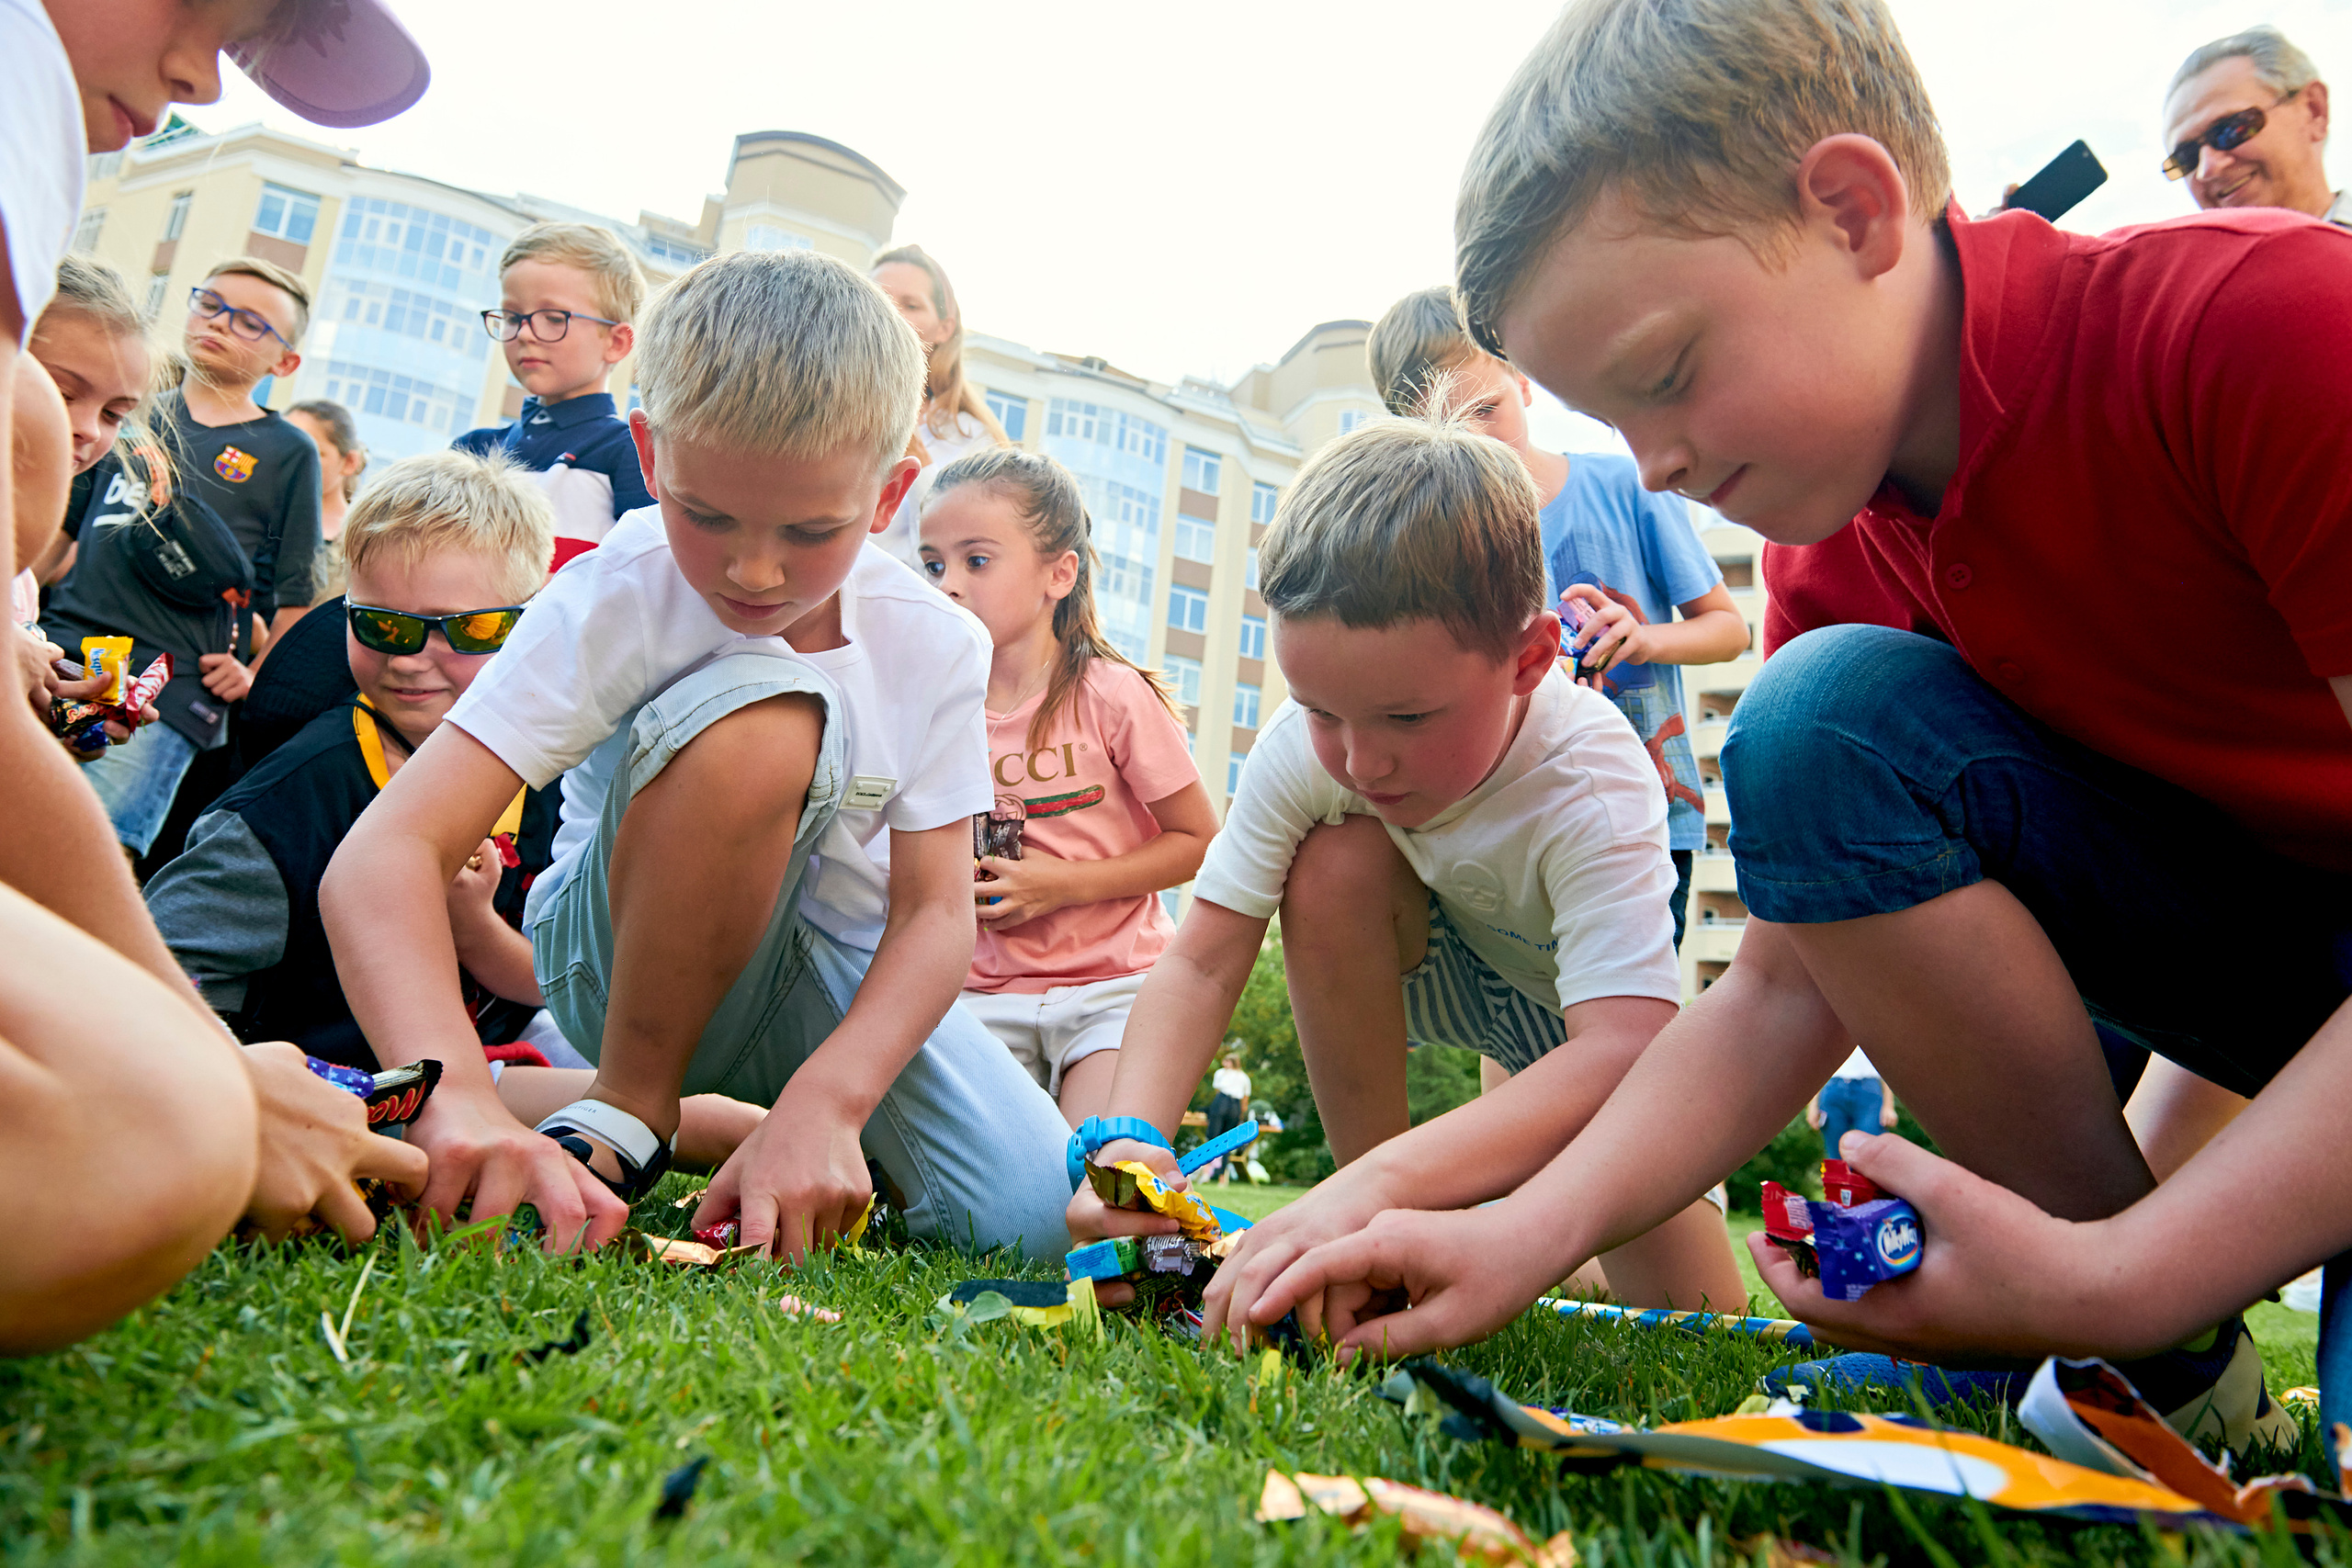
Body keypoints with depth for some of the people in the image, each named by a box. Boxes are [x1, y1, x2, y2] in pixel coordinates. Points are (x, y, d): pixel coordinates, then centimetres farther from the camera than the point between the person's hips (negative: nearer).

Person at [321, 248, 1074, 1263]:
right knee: (758, 722, -34)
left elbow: (935, 911, -16)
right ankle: (628, 1108, -13)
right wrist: (456, 1098, -49)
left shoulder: (936, 644, -13)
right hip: (619, 959, -2)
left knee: (1032, 1217, -21)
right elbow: (384, 857, -31)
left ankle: (729, 1117, 8)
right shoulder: (615, 599, -21)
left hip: (836, 986, 3)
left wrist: (824, 1102, -33)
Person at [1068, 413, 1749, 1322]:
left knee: (1686, 1312, -17)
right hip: (1452, 974, 3)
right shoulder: (1303, 748, -26)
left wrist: (1379, 1182, -64)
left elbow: (1624, 1052, -50)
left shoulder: (1592, 784, -38)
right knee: (1335, 864, -30)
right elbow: (1202, 963, -25)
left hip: (1592, 1013, -2)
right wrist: (1130, 1135, -44)